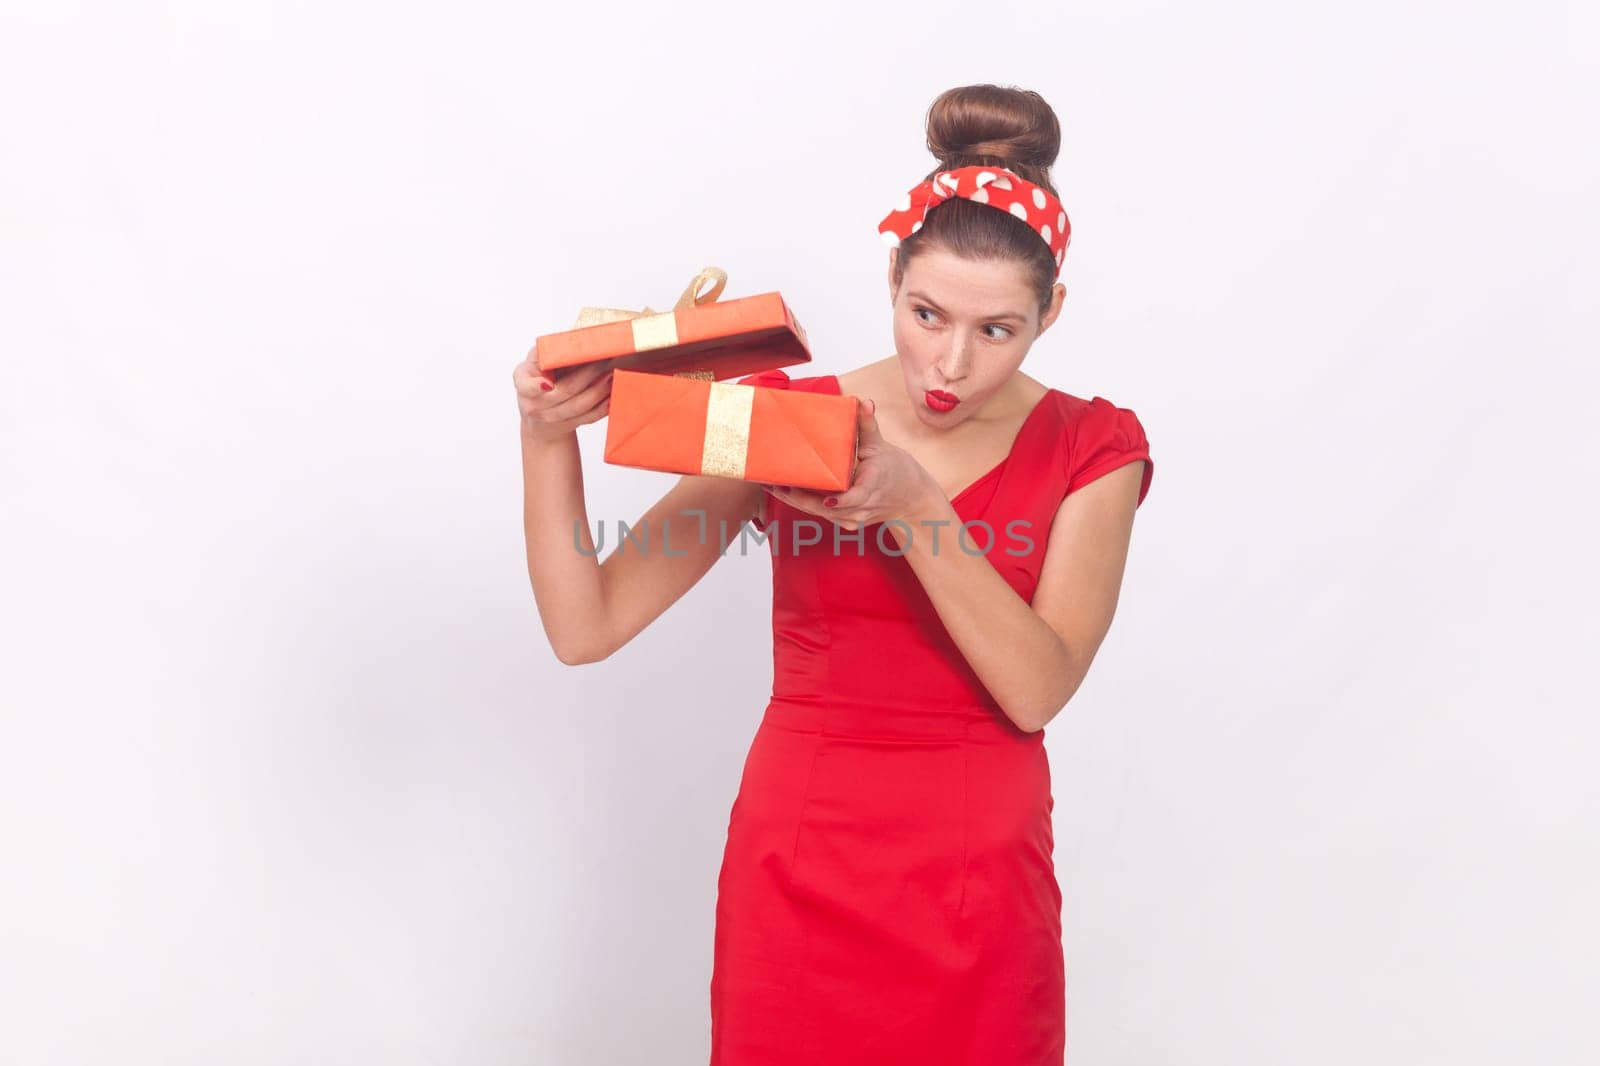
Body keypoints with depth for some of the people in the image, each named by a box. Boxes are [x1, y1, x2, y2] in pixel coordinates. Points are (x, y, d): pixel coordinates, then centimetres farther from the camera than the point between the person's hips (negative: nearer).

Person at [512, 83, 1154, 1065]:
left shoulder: (1091, 448, -4)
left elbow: (1037, 688, -16)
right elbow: (586, 628, -9)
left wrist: (914, 505, -26)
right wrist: (549, 440, -22)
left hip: (979, 888, 0)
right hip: (799, 870, 0)